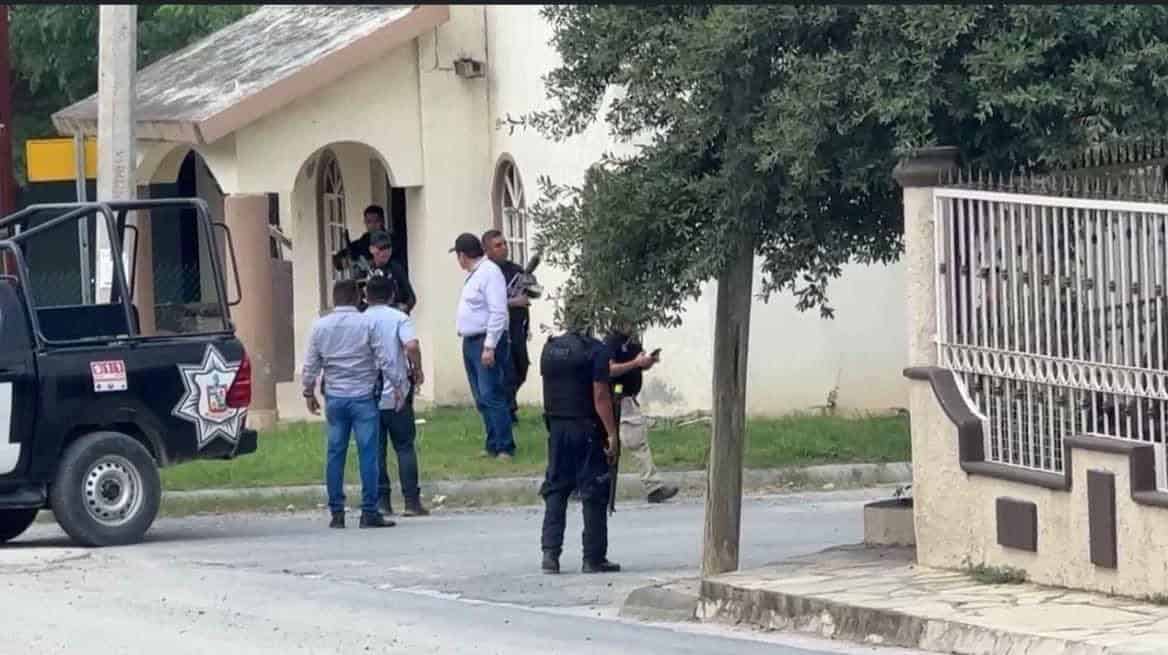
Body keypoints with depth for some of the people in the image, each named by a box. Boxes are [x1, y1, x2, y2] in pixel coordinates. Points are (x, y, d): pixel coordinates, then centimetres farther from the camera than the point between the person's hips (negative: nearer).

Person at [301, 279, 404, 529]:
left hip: (335, 398, 3)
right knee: (367, 454, -2)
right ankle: (369, 512, -4)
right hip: (363, 396, -3)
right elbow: (385, 359, -8)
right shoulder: (367, 324, -7)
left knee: (335, 455, 8)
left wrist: (309, 392, 21)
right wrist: (397, 386, 2)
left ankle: (336, 513, 9)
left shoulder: (320, 326, 3)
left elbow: (311, 364, 8)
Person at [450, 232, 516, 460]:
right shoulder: (473, 274, 17)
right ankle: (492, 445, 15)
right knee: (482, 400, 11)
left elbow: (498, 312, -19)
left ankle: (505, 447, -12)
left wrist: (489, 347, -22)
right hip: (470, 342, 10)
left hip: (486, 341, -10)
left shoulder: (489, 272, -13)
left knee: (491, 396, -12)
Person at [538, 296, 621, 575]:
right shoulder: (595, 350, -12)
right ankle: (594, 558, 3)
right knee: (594, 494, 2)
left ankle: (550, 552, 2)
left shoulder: (549, 349, 6)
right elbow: (600, 395, -17)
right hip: (587, 428, -5)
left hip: (557, 428, 5)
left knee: (555, 491, 11)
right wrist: (612, 433, -14)